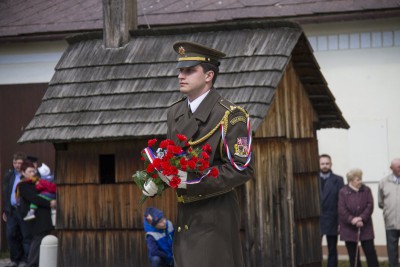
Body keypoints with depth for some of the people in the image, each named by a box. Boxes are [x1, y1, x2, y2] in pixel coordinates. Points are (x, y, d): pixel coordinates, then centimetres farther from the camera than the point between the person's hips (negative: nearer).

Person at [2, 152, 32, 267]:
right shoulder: (9, 175, 12)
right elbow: (5, 193, 17)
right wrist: (5, 210, 16)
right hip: (11, 210, 6)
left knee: (26, 236, -1)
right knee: (11, 235, 8)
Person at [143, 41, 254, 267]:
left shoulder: (230, 115, -11)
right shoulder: (175, 112, 13)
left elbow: (243, 169, -17)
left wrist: (190, 181, -22)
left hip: (214, 216, -7)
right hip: (186, 215, 7)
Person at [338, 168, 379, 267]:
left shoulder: (366, 190, 3)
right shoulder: (343, 192, -4)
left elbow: (370, 206, -6)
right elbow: (342, 210, -10)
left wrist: (361, 218, -19)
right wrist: (352, 220, -21)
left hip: (365, 227, 1)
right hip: (349, 228, -1)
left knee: (370, 252, -1)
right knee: (353, 255, 5)